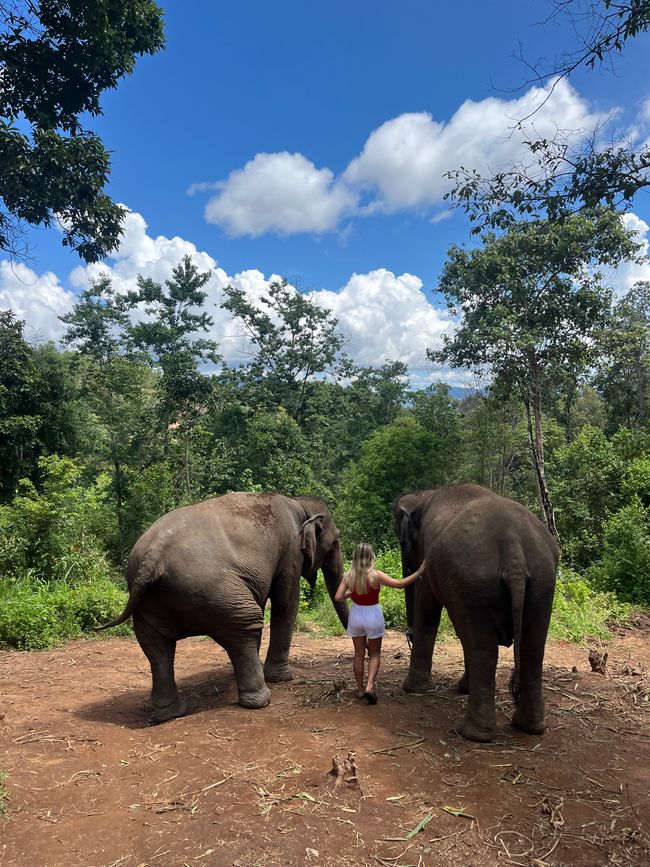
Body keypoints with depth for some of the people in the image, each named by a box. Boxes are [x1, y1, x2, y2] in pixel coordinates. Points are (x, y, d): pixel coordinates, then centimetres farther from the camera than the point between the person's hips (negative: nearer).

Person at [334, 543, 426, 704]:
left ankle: (360, 689, 23)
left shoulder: (348, 576, -9)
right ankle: (369, 686, -2)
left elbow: (338, 597, -12)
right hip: (373, 615, -3)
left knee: (359, 654, 16)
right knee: (375, 654, 14)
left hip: (356, 614, 3)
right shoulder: (375, 575, -19)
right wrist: (419, 572, -15)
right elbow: (400, 584, -20)